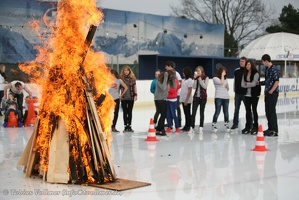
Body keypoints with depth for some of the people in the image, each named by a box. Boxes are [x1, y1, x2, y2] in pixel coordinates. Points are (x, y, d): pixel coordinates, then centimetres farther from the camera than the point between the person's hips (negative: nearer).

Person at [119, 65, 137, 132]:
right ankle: (125, 126, 9)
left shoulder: (132, 78, 3)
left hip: (131, 97, 1)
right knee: (125, 112, 4)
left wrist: (135, 95, 1)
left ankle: (129, 126, 14)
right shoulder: (121, 78, -1)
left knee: (130, 112, 7)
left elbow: (135, 86, 8)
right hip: (123, 98, -1)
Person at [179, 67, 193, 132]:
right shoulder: (184, 80, 13)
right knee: (185, 113, 12)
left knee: (188, 113, -1)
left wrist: (186, 100, -19)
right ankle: (186, 126, 17)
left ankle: (188, 127, 5)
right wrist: (181, 100, 13)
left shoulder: (189, 80, -13)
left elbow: (189, 91, -17)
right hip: (183, 100, 8)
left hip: (187, 100, -8)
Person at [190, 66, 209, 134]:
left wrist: (199, 78, -16)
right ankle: (192, 127, -1)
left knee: (201, 112, 2)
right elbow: (194, 87, -3)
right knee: (193, 113, -4)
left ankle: (201, 128, 7)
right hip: (196, 97, 3)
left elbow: (205, 86, -16)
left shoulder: (206, 78, -2)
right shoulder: (196, 78, 8)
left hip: (203, 97, -3)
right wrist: (195, 79, -11)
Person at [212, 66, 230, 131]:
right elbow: (221, 82, -15)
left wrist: (227, 86, 1)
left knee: (226, 112, 5)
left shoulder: (225, 79, 19)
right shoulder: (215, 78, 2)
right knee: (217, 111, -10)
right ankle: (214, 124, -3)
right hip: (218, 97, -5)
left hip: (226, 97, 5)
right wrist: (222, 75, -5)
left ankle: (226, 124, 14)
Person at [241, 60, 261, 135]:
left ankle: (255, 127, 8)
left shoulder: (256, 73, -7)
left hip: (254, 94, -5)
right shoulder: (245, 74, 11)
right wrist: (250, 84, -10)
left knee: (254, 110, 0)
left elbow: (254, 84, -16)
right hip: (247, 94, 5)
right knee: (248, 111, 7)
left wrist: (246, 84, -4)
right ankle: (247, 127, 13)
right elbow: (242, 84, 1)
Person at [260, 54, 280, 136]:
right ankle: (270, 128, 21)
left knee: (272, 111, -7)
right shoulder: (267, 69, 13)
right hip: (267, 93, 9)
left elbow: (277, 81, -16)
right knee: (267, 111, 12)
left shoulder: (274, 69, -13)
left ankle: (274, 130, -3)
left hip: (273, 93, -9)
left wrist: (271, 91, -16)